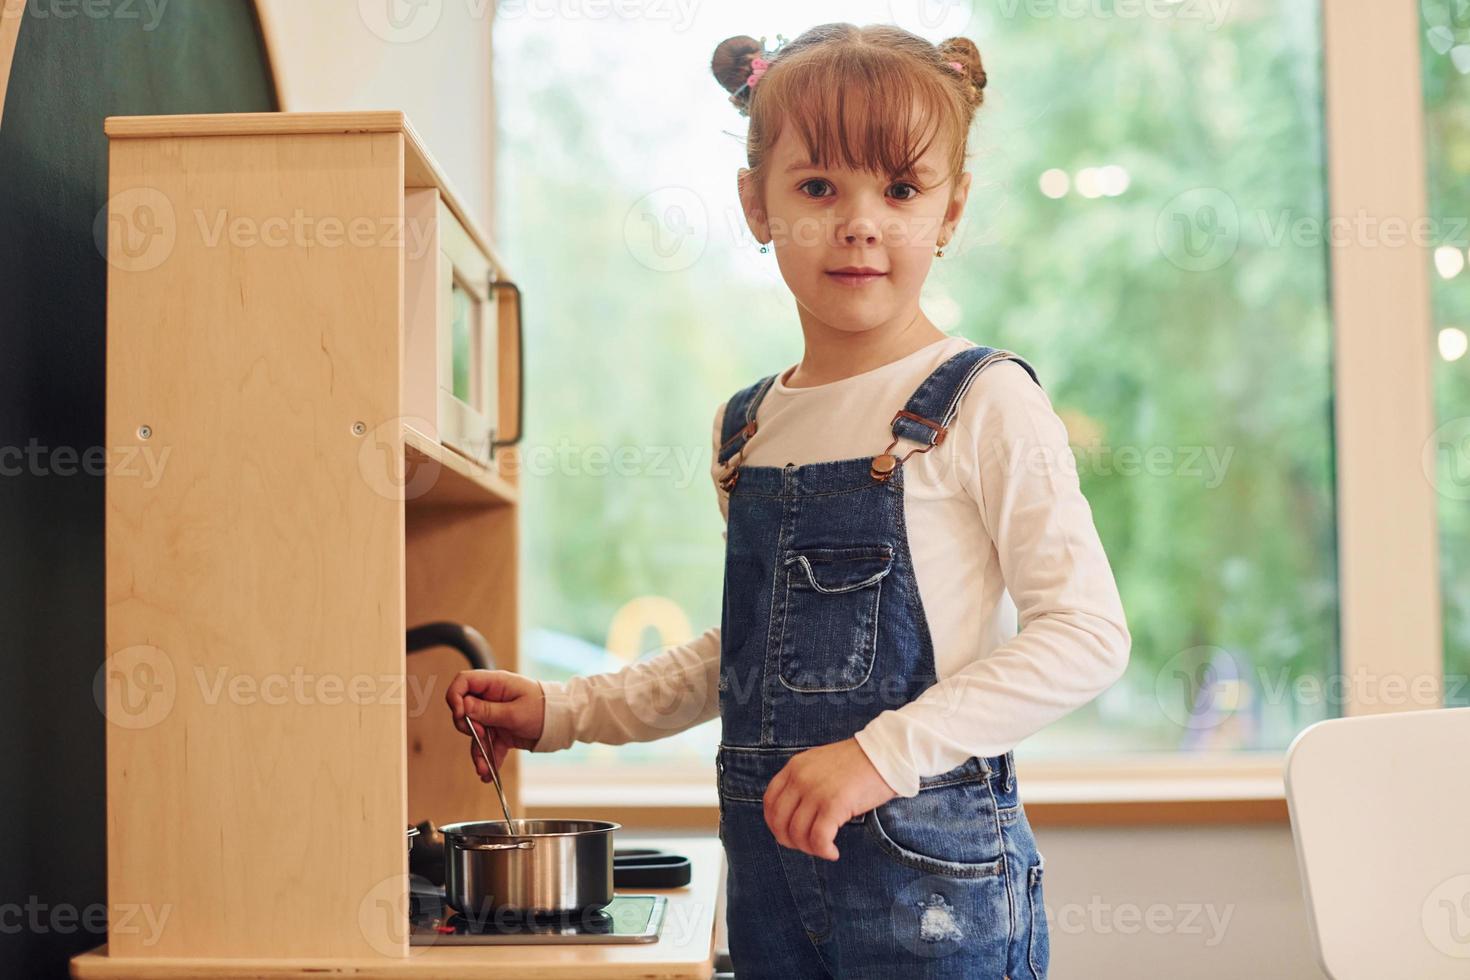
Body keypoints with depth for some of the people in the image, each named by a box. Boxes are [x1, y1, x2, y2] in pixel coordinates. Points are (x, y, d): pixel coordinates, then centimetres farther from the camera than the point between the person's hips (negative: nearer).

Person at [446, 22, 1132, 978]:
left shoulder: (983, 403, -9)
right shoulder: (746, 429, 9)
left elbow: (1087, 633, -15)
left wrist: (884, 752, -23)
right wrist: (566, 710, 15)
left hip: (932, 873, -5)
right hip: (770, 875, 5)